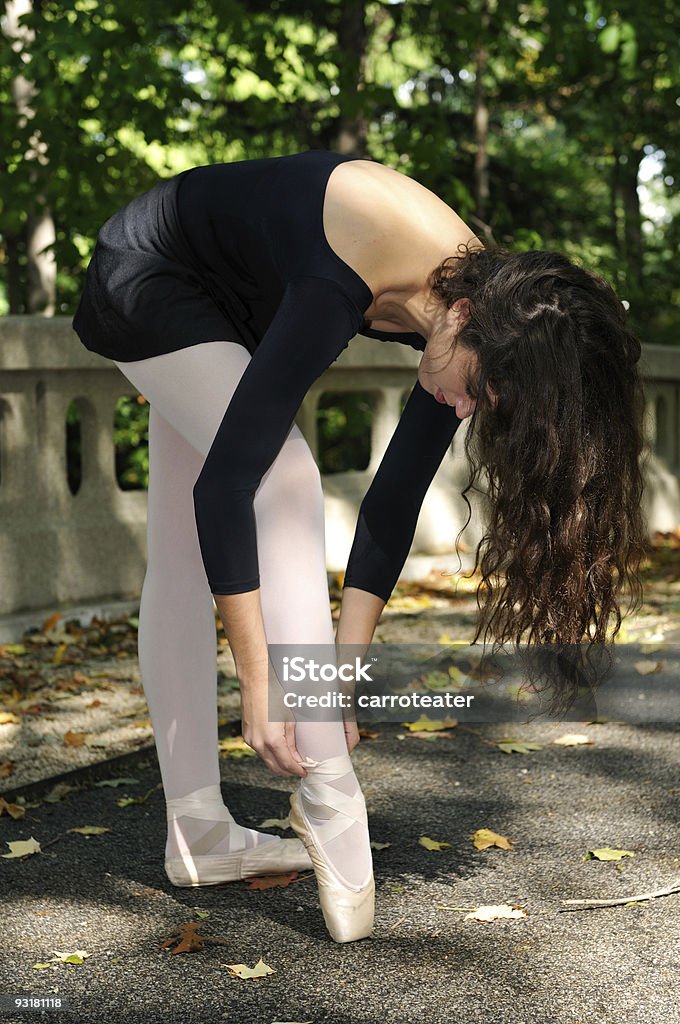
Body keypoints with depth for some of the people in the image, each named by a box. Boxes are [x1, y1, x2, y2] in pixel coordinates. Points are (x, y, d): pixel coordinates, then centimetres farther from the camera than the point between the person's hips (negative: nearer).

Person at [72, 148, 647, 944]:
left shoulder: (487, 312, -19)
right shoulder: (339, 286, -41)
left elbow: (393, 504, -13)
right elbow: (224, 479, -38)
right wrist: (258, 683, -35)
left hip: (226, 306, 7)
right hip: (146, 277, -7)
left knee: (182, 558, 6)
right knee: (284, 481, -24)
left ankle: (198, 836, 10)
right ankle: (328, 801, -20)